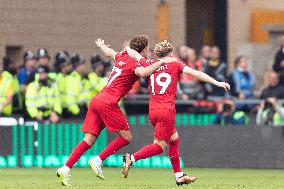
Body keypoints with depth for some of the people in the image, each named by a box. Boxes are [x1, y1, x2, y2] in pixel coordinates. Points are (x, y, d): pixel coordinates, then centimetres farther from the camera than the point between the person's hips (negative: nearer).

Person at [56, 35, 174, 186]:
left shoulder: (122, 57, 18)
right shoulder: (135, 65, -4)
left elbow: (109, 53, 41)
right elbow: (142, 73, -29)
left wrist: (101, 45, 62)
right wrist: (161, 62, -22)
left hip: (96, 100, 8)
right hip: (108, 103, -8)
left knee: (89, 140, 4)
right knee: (126, 137, 0)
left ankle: (65, 168, -7)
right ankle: (98, 161, -9)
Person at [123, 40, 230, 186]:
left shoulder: (151, 65, 12)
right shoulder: (175, 64, 4)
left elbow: (134, 54, 21)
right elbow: (195, 73, -3)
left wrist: (127, 49, 44)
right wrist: (217, 83, -4)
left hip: (153, 111, 6)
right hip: (167, 111, -6)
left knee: (174, 139, 19)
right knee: (159, 146, -4)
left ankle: (179, 175, 18)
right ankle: (132, 158, -22)